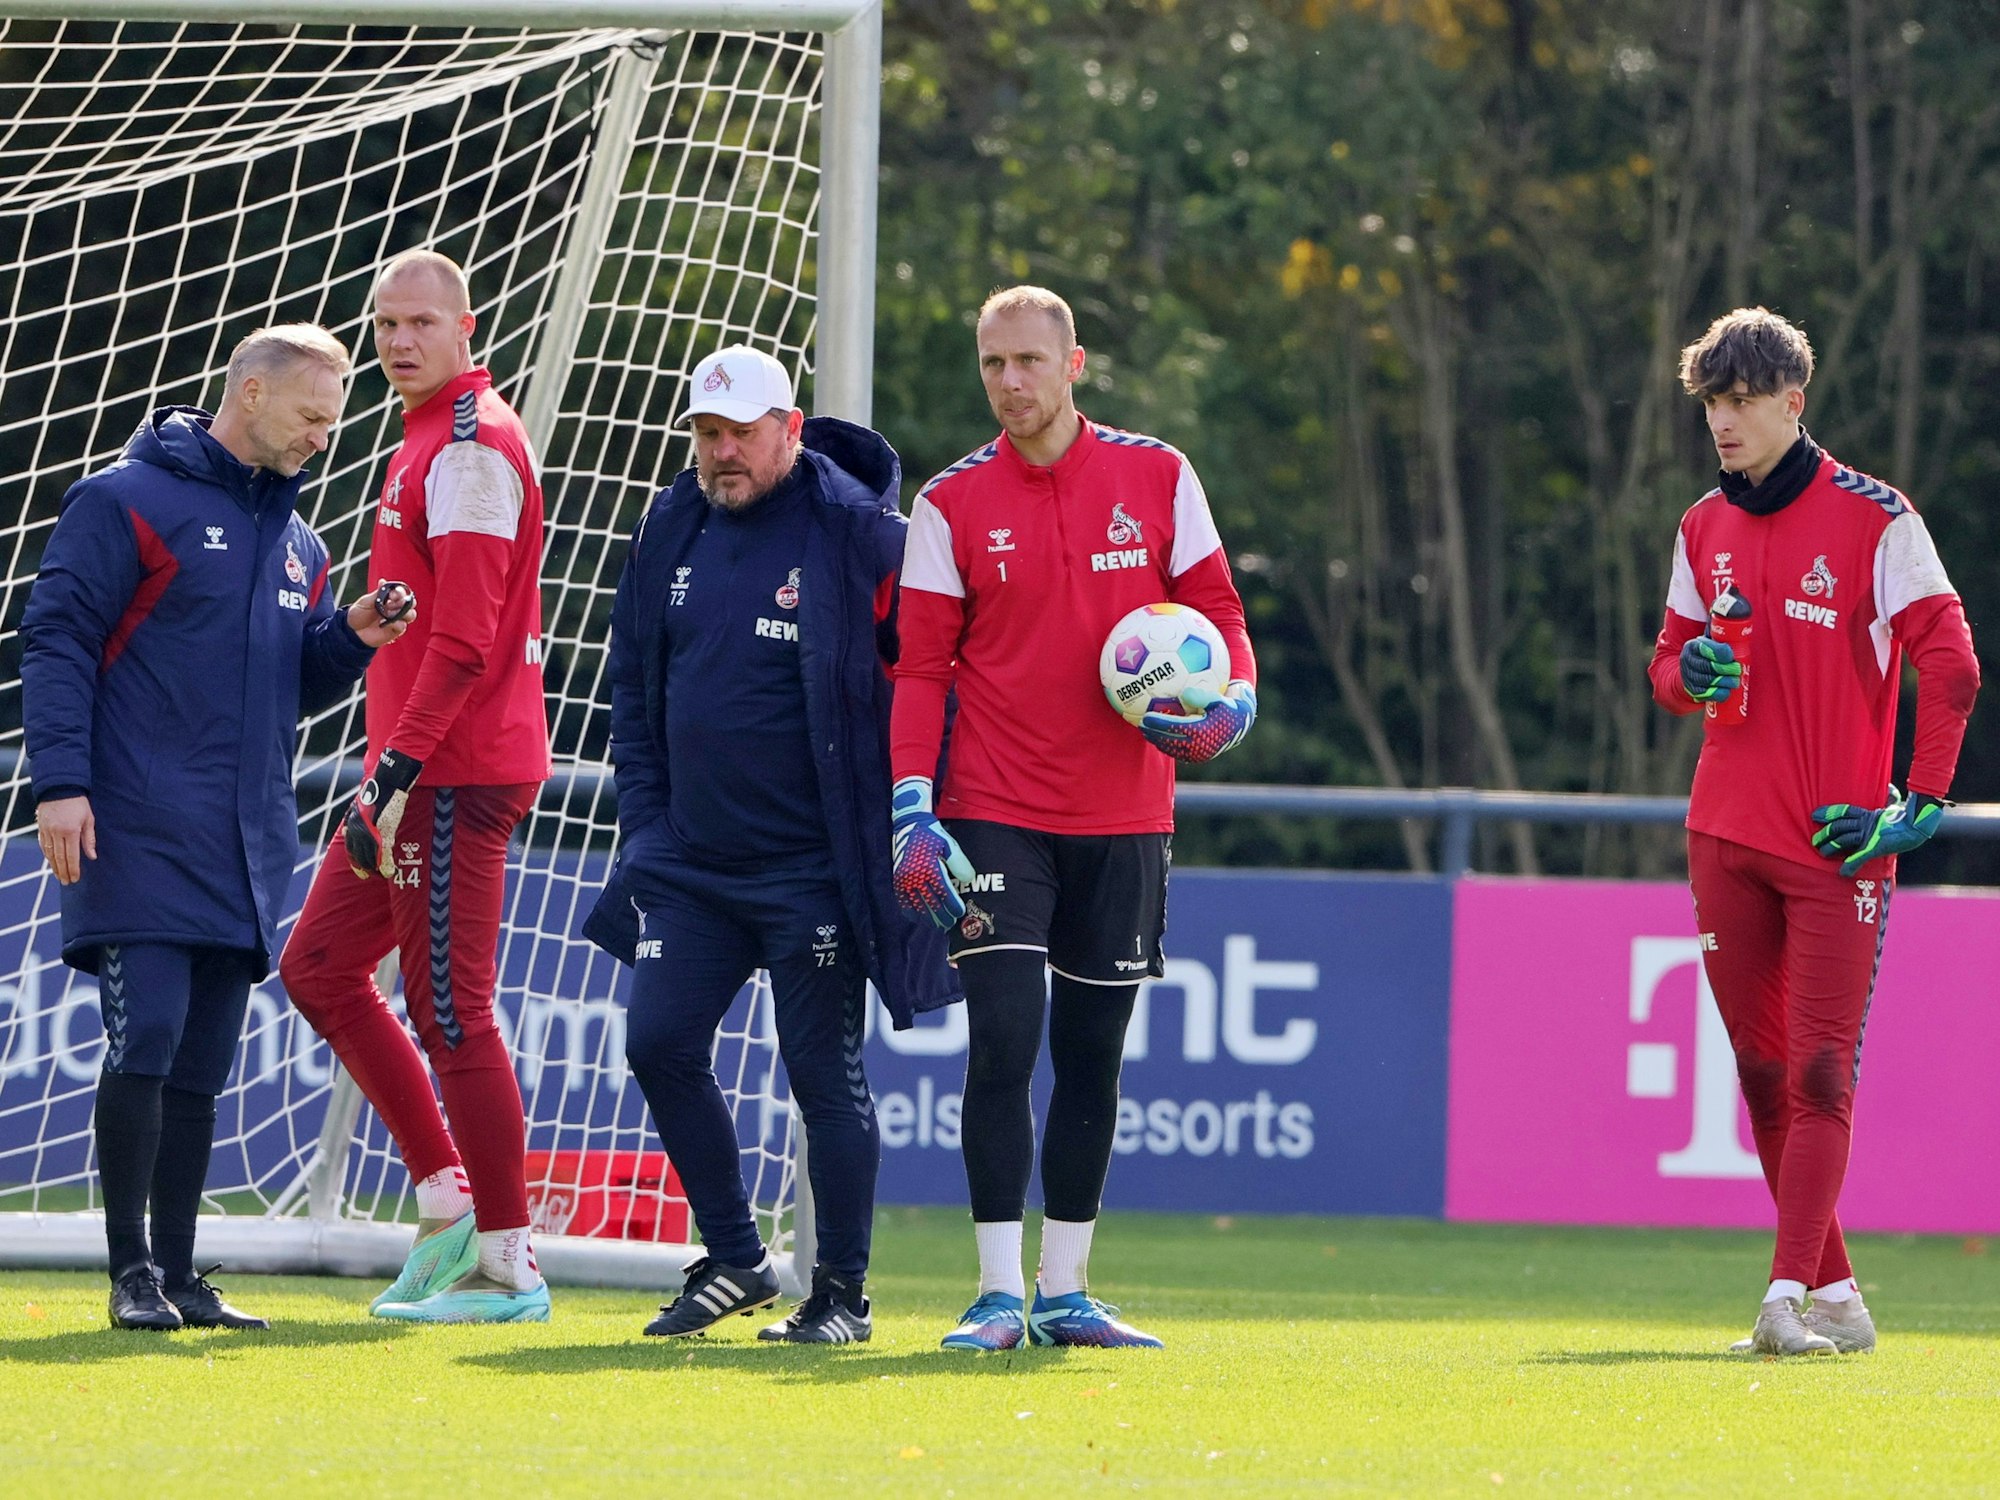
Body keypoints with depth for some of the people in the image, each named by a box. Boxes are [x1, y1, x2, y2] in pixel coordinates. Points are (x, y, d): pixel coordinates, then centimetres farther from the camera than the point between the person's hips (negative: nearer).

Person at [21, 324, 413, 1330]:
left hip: (247, 853, 7)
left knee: (202, 1070, 7)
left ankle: (178, 1274, 11)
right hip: (139, 834, -7)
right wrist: (61, 780, -16)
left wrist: (352, 639, 3)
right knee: (144, 1047, -12)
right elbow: (57, 640, -7)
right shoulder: (125, 502, -3)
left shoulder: (296, 543, 19)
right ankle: (132, 1273, -7)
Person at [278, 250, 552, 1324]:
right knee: (320, 965, 13)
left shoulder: (472, 448, -13)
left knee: (449, 1009, -8)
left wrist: (399, 772, -23)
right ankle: (447, 1201, 15)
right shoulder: (426, 444, 19)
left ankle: (506, 1265, -4)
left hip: (457, 775, -10)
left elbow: (463, 640, -21)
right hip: (417, 773, 10)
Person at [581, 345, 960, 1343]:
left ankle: (843, 1293, 7)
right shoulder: (671, 531, 10)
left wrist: (899, 828, -10)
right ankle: (734, 1261, 14)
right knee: (660, 1044, 0)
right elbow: (634, 687, 17)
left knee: (824, 1069, -3)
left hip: (814, 870, -6)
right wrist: (646, 817, 9)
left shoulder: (859, 533, -9)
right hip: (691, 865, 6)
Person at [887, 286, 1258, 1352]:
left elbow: (1215, 608, 7)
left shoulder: (1157, 479, 3)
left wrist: (1232, 701, -14)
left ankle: (1065, 1291, 15)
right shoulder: (951, 504, -1)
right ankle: (1000, 1293, -9)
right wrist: (913, 808, -12)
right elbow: (919, 665, -2)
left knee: (1093, 1054, 7)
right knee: (1002, 1042, -12)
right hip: (997, 815, -2)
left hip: (1121, 818, 2)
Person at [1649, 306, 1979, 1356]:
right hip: (1726, 837, 6)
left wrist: (1923, 804, -11)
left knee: (1820, 1072, -11)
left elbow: (1950, 665, -6)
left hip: (1838, 842, -6)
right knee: (1761, 1070, 5)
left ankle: (1789, 1296, -19)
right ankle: (1837, 1296, 11)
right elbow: (1671, 667, 19)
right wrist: (1691, 670, -5)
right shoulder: (1703, 529, 11)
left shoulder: (1871, 518, -6)